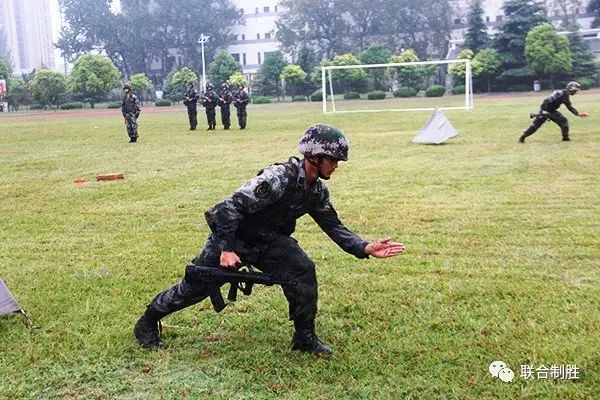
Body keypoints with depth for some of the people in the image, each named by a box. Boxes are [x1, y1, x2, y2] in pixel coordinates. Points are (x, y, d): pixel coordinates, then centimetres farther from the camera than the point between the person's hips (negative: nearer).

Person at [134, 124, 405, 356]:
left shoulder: (318, 191, -6)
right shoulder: (279, 178, -31)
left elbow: (334, 227, 1)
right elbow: (231, 207, -30)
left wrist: (365, 248, -12)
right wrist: (226, 250, -31)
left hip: (267, 240, 6)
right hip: (232, 235, -6)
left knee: (303, 271, -16)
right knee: (195, 287, 2)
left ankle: (305, 338, -1)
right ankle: (147, 323, 26)